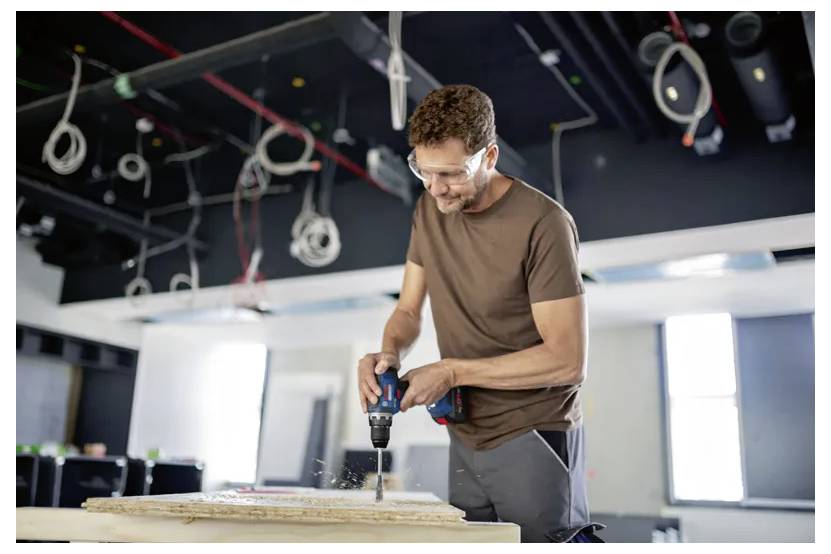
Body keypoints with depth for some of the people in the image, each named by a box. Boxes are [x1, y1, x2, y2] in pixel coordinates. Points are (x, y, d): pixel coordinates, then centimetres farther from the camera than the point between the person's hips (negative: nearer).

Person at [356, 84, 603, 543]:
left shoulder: (543, 223, -17)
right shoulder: (430, 209, 3)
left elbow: (567, 361, -19)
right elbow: (408, 311, 10)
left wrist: (453, 372, -17)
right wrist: (389, 352, -11)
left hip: (533, 439, -6)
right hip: (466, 440, 6)